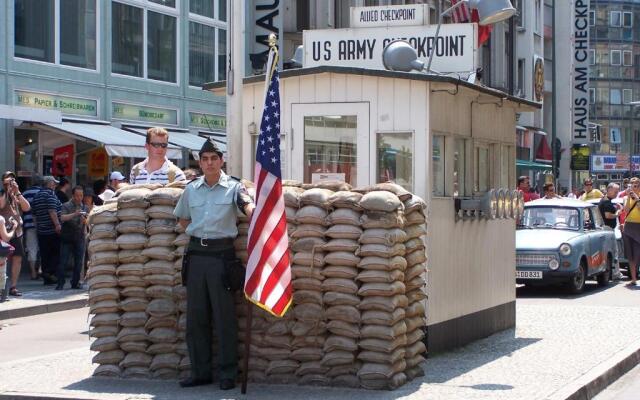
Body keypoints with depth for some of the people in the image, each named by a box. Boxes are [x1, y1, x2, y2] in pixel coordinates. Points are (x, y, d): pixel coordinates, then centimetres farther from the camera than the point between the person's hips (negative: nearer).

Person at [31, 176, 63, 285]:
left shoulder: (37, 196, 16)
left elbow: (34, 214, 22)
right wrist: (57, 224, -22)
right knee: (56, 252, 0)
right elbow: (52, 210, -20)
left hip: (41, 230, 7)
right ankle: (50, 271, -14)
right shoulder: (50, 193, -9)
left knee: (44, 254, 8)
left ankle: (47, 278, 9)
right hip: (52, 230, -7)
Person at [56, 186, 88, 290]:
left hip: (79, 238, 4)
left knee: (79, 262, 3)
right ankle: (60, 283, 0)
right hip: (67, 237, -4)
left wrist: (84, 220, -17)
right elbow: (63, 217, -16)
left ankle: (75, 283, 12)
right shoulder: (66, 206, 0)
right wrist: (74, 214, -29)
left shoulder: (84, 207, 12)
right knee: (63, 261, -5)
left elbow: (87, 223, 6)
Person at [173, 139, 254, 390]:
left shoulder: (233, 187, -3)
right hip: (196, 254, 5)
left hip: (222, 254, -5)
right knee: (196, 316, 8)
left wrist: (255, 216, -46)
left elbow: (248, 206, -23)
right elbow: (181, 218, 25)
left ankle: (228, 374, 5)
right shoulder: (191, 189, 10)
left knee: (224, 316, -2)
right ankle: (200, 372, 17)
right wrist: (197, 231, 8)